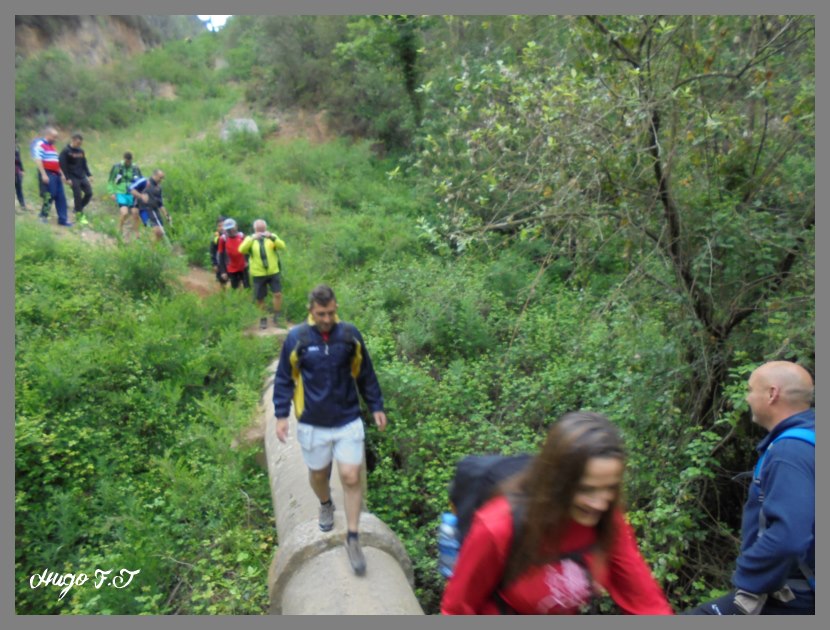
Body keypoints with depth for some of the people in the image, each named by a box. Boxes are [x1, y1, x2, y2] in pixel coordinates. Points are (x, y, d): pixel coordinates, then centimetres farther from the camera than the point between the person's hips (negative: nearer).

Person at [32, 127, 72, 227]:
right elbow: (38, 160, -16)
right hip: (47, 174, -8)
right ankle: (43, 216, 8)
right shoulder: (40, 145, -7)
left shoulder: (52, 146, 20)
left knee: (61, 197, 4)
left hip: (56, 174, 8)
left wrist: (61, 174, 21)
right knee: (49, 196, -6)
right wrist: (43, 174, -23)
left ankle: (62, 219, 7)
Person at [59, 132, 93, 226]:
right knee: (78, 196, -8)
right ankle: (79, 215, 4)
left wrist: (89, 175, 9)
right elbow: (62, 165, -10)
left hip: (82, 177, 6)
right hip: (73, 178, -6)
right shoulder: (66, 151, -8)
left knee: (89, 193, 0)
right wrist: (67, 178, -14)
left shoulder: (81, 151, 11)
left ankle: (77, 209, 20)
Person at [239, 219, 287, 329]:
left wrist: (272, 237, -29)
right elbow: (241, 250, -16)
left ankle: (277, 317, 8)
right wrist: (252, 239, -27)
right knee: (260, 298, 8)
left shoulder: (272, 237, 4)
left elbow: (282, 246, -14)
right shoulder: (250, 239, 3)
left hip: (273, 272, 0)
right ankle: (263, 319, 25)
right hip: (258, 274, 0)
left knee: (278, 294, -9)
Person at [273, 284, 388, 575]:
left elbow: (365, 375, 7)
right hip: (312, 425, 0)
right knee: (318, 474, 17)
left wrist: (376, 407, 9)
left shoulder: (350, 335, -5)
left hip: (348, 421, 0)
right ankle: (325, 505, 51)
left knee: (351, 477, -3)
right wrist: (281, 415, -4)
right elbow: (284, 379, 1)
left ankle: (353, 539, 12)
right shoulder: (296, 338, -9)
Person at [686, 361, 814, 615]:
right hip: (799, 593, 10)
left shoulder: (791, 451, -24)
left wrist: (745, 588, -23)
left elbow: (787, 537, -35)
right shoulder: (803, 439, 8)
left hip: (784, 599, -10)